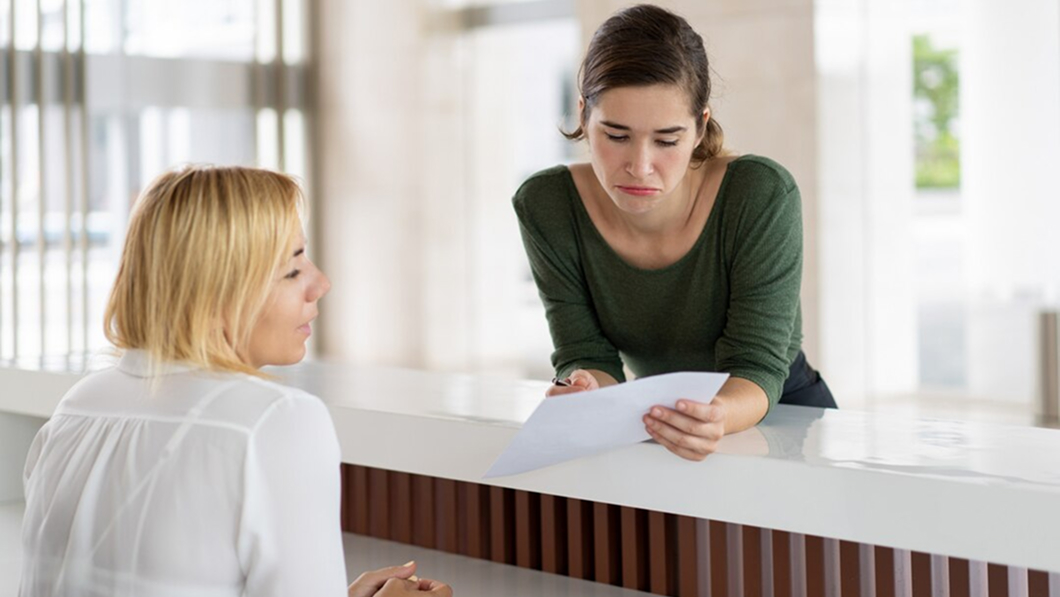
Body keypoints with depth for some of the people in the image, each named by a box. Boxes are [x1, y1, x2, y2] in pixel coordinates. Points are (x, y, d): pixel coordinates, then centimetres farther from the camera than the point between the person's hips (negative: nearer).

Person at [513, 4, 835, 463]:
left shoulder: (762, 196, -22)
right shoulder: (545, 207, -15)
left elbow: (757, 365, -22)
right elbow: (586, 354, -11)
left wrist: (718, 416, -44)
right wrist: (588, 395, -35)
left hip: (785, 414, -3)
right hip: (655, 422, 3)